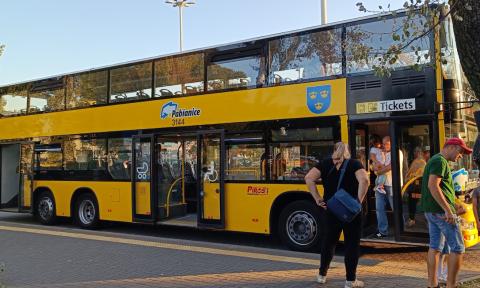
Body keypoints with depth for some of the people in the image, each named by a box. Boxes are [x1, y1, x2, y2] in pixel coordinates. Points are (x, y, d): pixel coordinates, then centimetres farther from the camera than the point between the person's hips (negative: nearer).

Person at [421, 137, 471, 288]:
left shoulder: (434, 160, 19)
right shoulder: (440, 161, -12)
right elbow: (433, 185, -24)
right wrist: (448, 210, -24)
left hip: (431, 210, 10)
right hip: (441, 210, -10)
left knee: (435, 247, 11)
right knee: (457, 248, -4)